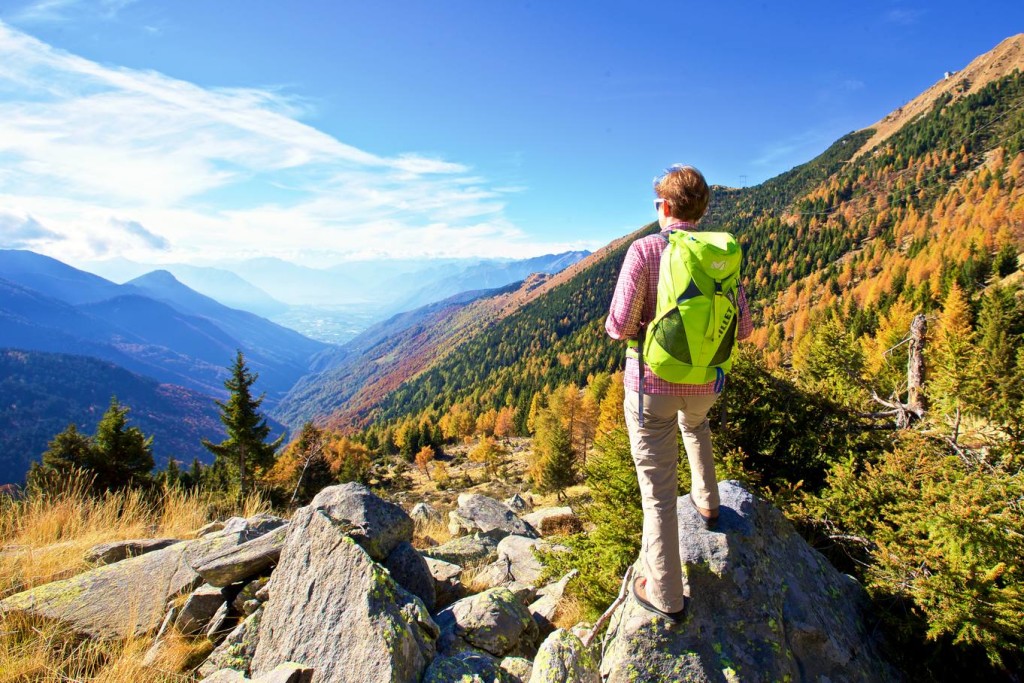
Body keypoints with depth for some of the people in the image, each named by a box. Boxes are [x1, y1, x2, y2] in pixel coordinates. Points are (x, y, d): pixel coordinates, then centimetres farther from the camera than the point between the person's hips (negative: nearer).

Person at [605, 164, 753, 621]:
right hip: (704, 383, 5)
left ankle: (666, 596, 16)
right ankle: (706, 502, 51)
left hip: (651, 384, -4)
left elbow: (619, 326, -18)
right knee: (694, 424, 40)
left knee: (658, 489, 5)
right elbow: (742, 328, 2)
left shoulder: (643, 251, -15)